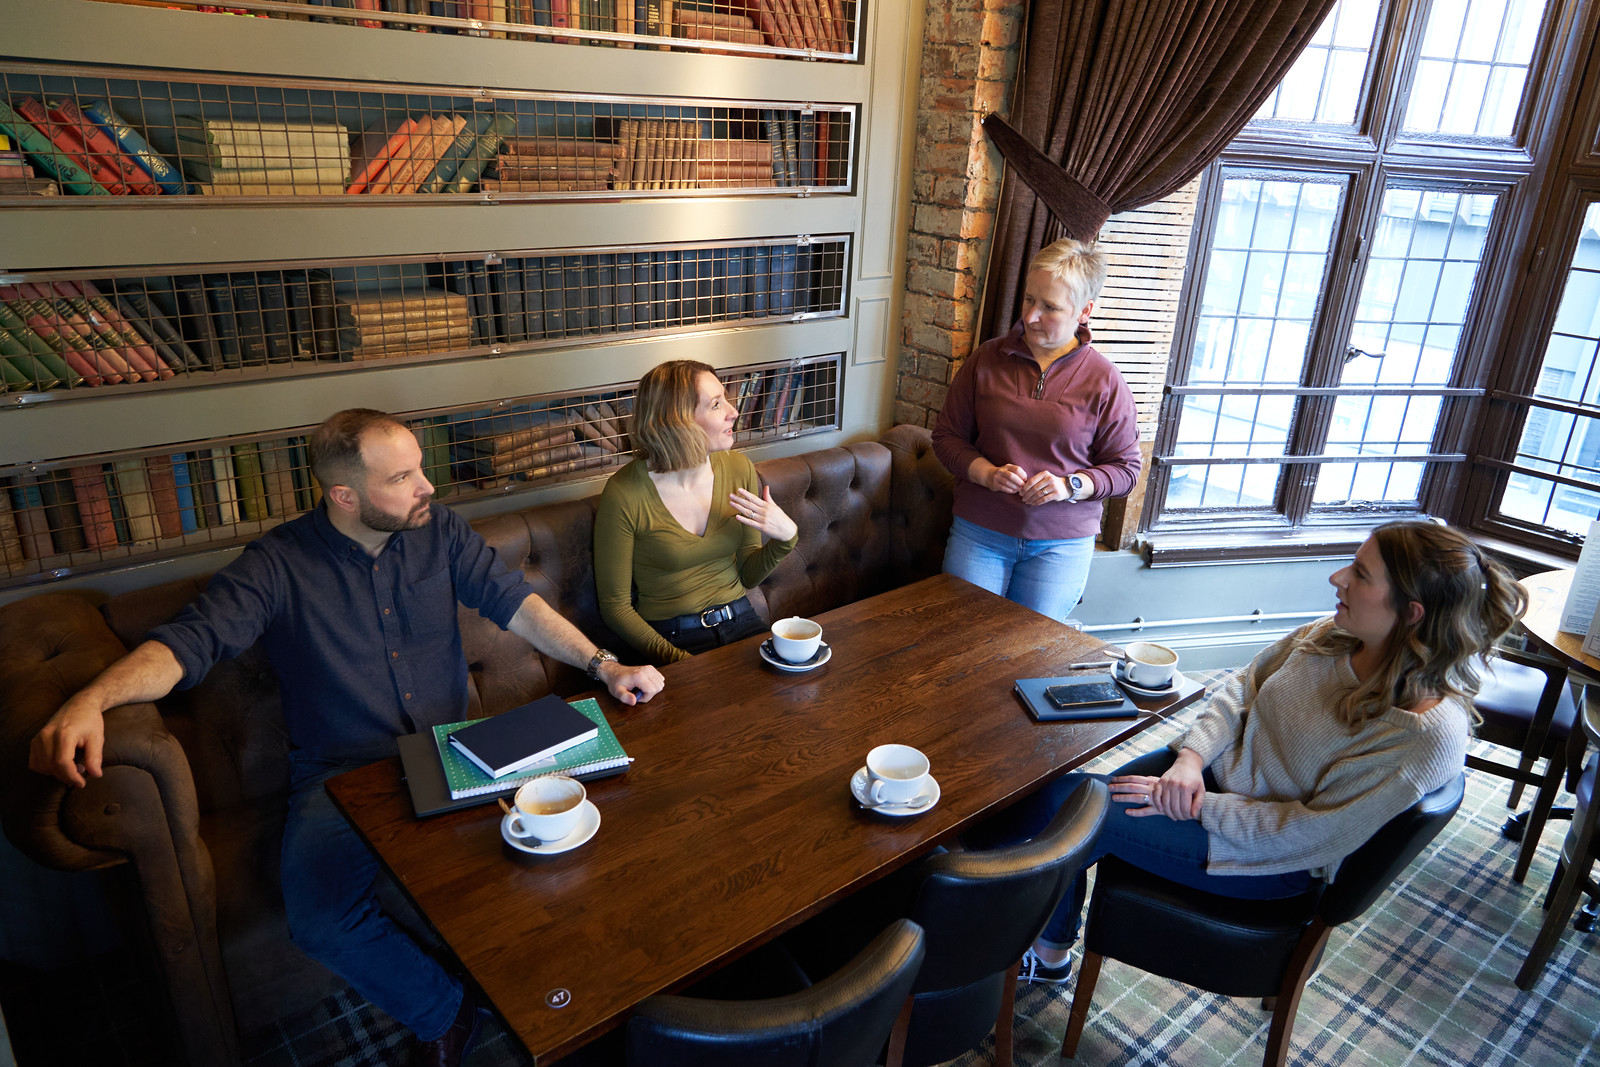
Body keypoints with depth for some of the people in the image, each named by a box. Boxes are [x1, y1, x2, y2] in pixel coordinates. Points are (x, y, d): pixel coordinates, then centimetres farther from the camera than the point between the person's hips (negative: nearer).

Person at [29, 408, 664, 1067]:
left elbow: (514, 602, 0)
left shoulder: (438, 529, 0)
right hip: (340, 776, -2)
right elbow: (189, 641, -17)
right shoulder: (277, 564, -9)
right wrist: (93, 699, -38)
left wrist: (601, 663, -12)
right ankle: (443, 1014, 2)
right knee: (324, 921, -26)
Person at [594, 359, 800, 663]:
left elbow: (748, 577, 9)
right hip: (671, 637, -4)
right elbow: (615, 606, -7)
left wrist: (786, 537, -10)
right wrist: (677, 660, -19)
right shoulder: (625, 494, -15)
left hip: (741, 621, 5)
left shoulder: (739, 468, 1)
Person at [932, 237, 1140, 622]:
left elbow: (1124, 468, 1)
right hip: (979, 533, 1)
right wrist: (987, 474, -14)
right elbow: (947, 435, 4)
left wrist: (1070, 486, -17)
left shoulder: (1105, 382, -5)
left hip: (1061, 544, -1)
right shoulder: (987, 359, 0)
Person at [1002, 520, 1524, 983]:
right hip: (1218, 769, 7)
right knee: (1058, 796, -9)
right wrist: (1192, 757, -13)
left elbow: (1311, 836, -24)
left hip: (1275, 860, -6)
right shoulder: (1329, 636, -8)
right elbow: (1242, 688, 3)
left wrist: (1199, 808, -22)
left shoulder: (1429, 734, -27)